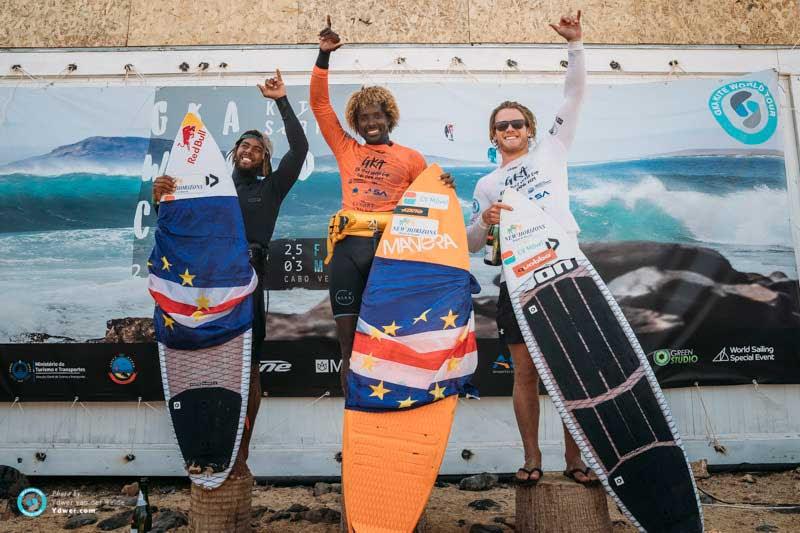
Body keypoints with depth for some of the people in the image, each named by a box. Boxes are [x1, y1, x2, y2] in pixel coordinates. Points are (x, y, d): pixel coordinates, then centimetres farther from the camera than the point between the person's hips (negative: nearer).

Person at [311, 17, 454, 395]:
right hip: (350, 245, 2)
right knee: (349, 342, 1)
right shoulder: (346, 150, 18)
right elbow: (319, 104, 18)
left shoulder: (411, 158, 15)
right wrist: (324, 56, 12)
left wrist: (445, 187, -7)